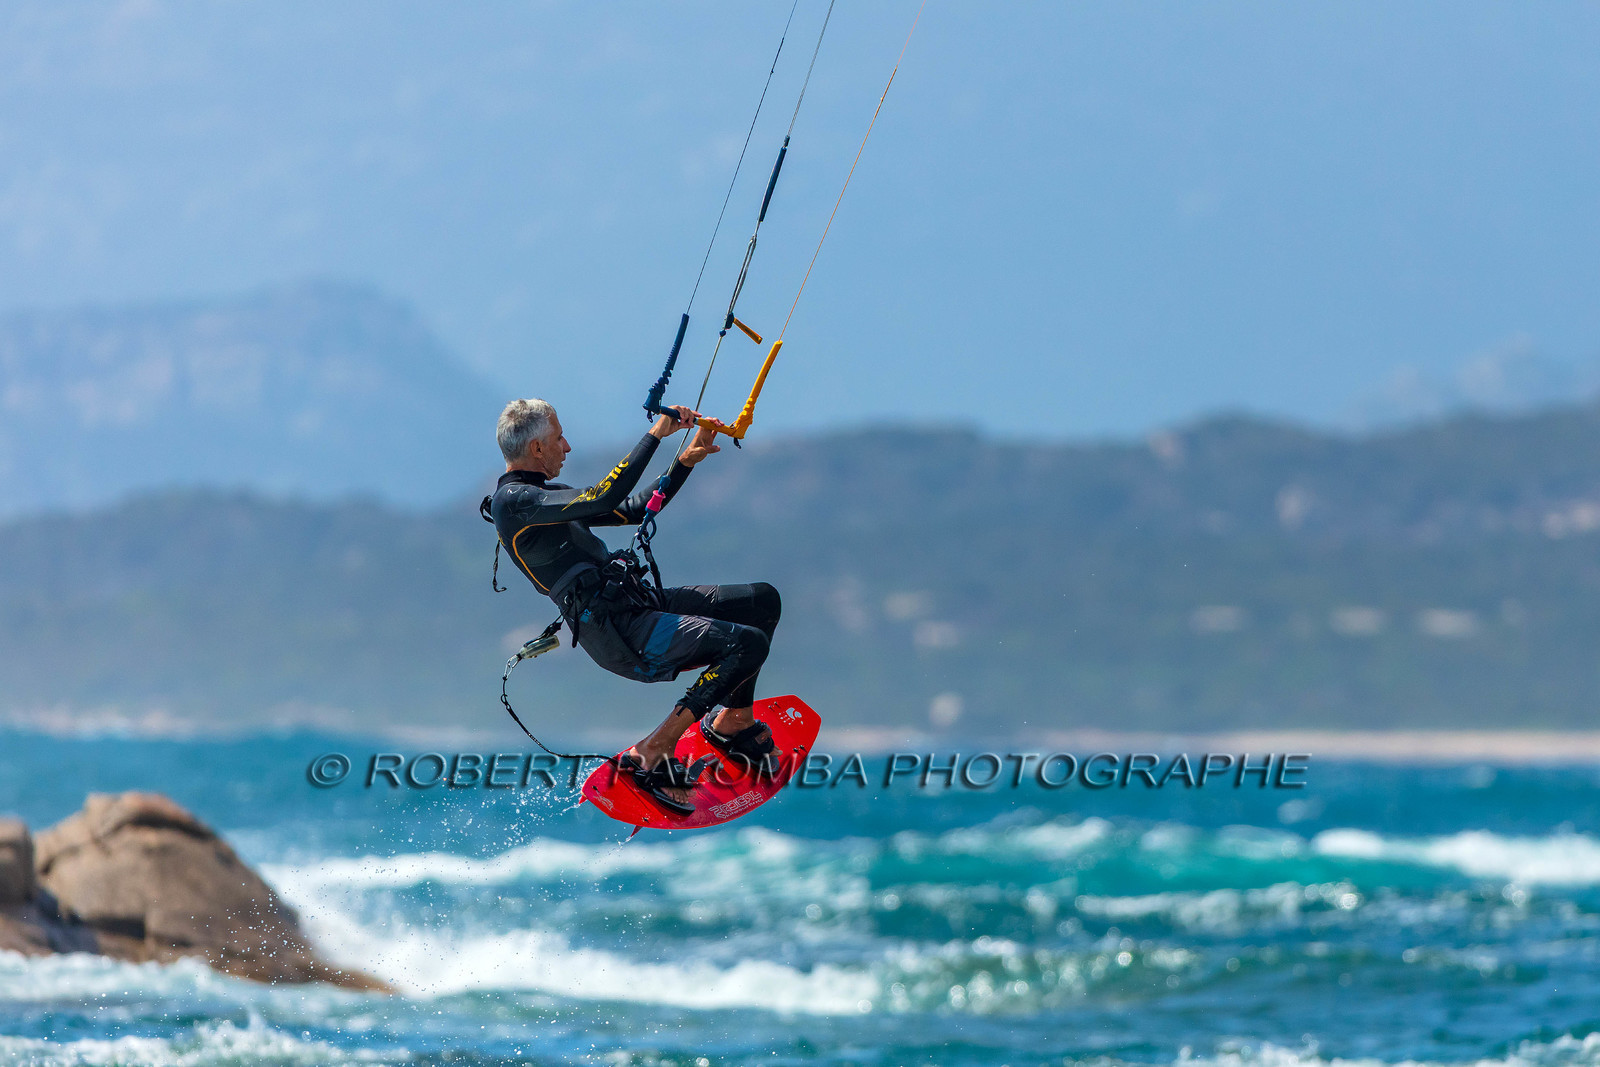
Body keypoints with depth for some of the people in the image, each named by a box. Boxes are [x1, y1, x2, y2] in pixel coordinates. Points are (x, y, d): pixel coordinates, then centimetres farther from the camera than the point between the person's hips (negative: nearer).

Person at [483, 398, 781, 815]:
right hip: (619, 633, -10)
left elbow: (633, 510, 25)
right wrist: (656, 434, -21)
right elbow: (604, 499, -26)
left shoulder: (546, 494, 20)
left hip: (639, 605, 10)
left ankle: (734, 721, 23)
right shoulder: (514, 500, -13)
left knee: (762, 600, 11)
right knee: (747, 643, -21)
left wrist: (686, 460, 17)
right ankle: (652, 756, -16)